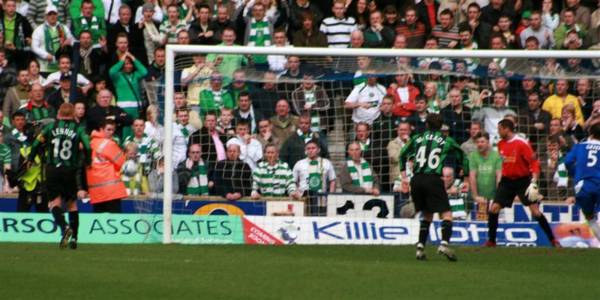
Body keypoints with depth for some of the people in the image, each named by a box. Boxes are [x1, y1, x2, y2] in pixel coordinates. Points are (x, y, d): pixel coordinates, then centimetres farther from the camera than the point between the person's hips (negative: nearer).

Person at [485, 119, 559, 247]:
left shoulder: (521, 143, -15)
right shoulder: (501, 144, 4)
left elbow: (534, 163, -15)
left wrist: (534, 182, -24)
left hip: (523, 180, -5)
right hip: (507, 181, 5)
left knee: (535, 211, -9)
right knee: (493, 209, -6)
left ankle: (553, 240, 1)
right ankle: (491, 241, 7)